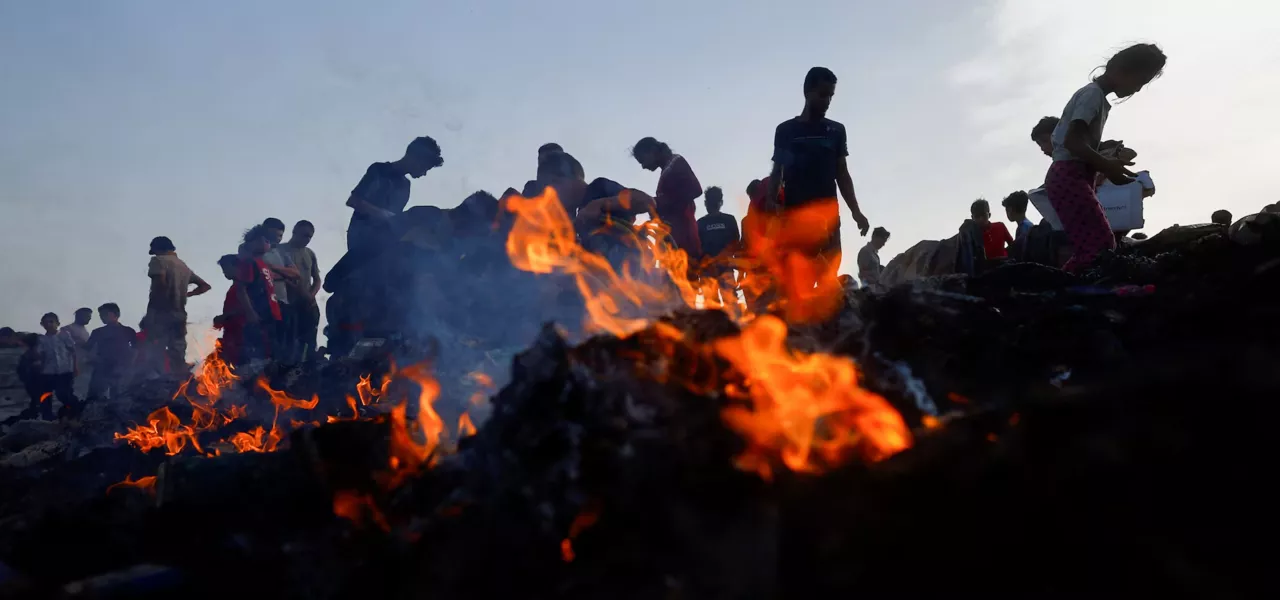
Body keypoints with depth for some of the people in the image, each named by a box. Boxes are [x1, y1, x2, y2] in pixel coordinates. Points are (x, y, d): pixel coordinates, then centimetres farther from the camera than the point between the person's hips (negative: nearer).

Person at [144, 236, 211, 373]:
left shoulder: (159, 260, -1)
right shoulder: (184, 266, 22)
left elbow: (160, 283, -19)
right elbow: (205, 286, 27)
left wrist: (151, 309, -11)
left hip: (160, 313, -7)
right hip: (180, 314, 7)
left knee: (155, 355, -11)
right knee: (178, 356, 5)